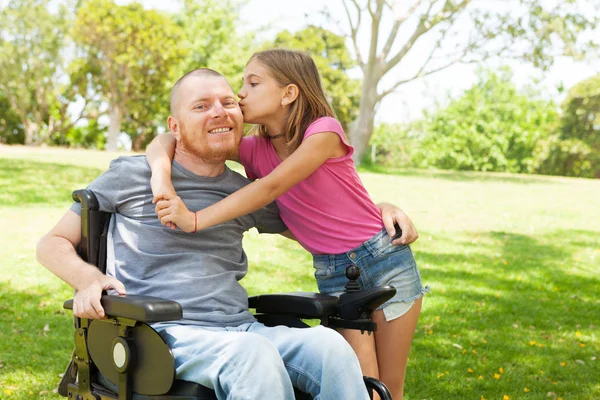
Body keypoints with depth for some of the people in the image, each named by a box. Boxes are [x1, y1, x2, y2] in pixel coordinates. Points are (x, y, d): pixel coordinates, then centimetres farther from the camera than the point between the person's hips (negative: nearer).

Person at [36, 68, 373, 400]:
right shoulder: (133, 176, 8)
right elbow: (53, 243, 12)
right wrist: (90, 278, -11)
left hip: (242, 327, 4)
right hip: (170, 333, -4)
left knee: (330, 344, -28)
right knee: (255, 354, -37)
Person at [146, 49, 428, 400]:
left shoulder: (323, 131, -16)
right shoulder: (256, 150, -3)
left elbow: (271, 188, -28)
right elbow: (168, 140, -6)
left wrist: (195, 220, -37)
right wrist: (161, 170, -31)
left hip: (384, 258, -3)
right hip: (331, 271, 3)